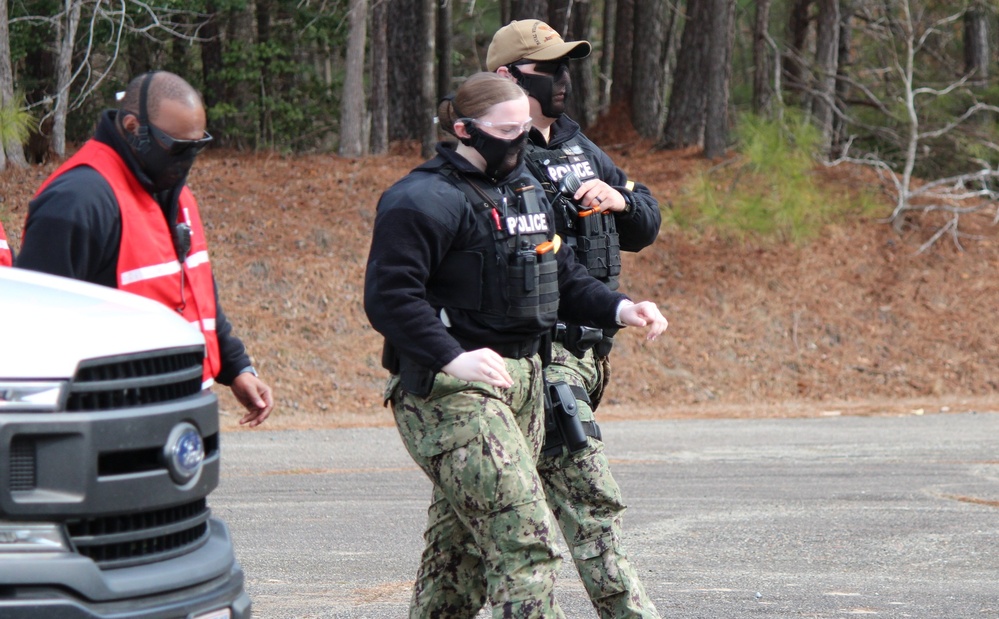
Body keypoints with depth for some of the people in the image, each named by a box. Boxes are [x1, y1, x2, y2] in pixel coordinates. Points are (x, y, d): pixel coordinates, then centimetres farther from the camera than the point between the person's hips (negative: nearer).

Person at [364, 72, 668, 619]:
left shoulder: (526, 190, 18)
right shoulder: (425, 200, -11)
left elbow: (562, 277, 25)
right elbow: (389, 295, -18)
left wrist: (618, 308, 6)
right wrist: (452, 359, -29)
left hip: (521, 382, 9)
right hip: (448, 390, -9)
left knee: (462, 546, 15)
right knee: (524, 539, -18)